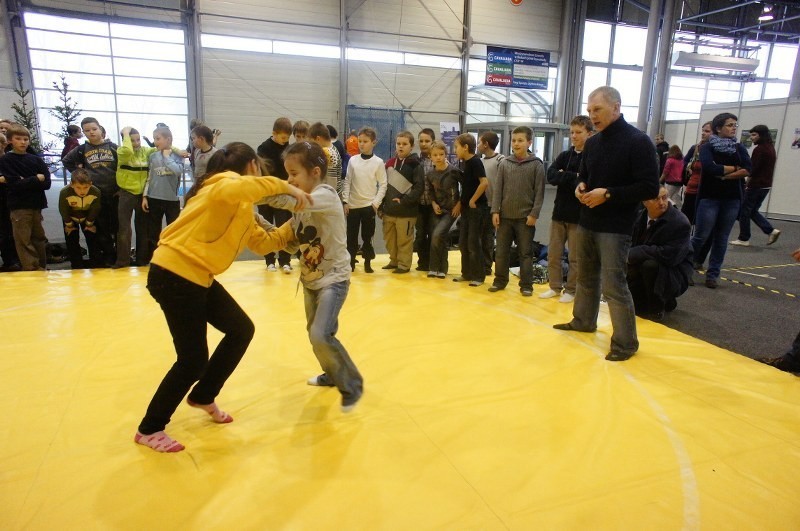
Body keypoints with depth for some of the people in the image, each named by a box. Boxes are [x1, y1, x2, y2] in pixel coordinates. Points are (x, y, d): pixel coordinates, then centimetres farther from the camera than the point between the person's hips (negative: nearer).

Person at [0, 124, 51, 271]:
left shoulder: (36, 159, 8)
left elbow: (46, 183, -1)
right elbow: (15, 184, -12)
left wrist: (24, 181, -10)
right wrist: (35, 179, -8)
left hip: (36, 204, 4)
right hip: (18, 206, -3)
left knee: (39, 239, 10)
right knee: (24, 241, -5)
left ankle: (42, 268, 18)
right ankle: (33, 271, -4)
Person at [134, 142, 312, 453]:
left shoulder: (242, 208, 17)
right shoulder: (224, 184, -12)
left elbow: (263, 242, 16)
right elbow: (238, 190, -38)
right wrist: (284, 186, -27)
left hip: (197, 277, 10)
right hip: (174, 275, -10)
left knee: (242, 330, 15)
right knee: (193, 360, -4)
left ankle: (203, 397, 33)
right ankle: (149, 429, 18)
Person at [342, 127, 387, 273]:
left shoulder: (378, 162, -2)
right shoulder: (353, 160, 4)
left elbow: (383, 185, -2)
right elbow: (347, 182, 6)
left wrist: (376, 203, -9)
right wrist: (345, 201, -1)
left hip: (369, 205, -2)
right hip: (353, 205, 2)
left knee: (367, 236, 5)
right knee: (351, 236, 6)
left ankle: (367, 263, 16)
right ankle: (351, 262, 16)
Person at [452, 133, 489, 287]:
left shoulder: (475, 162, -15)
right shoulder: (463, 162, 10)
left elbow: (484, 183, -25)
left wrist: (473, 201, -18)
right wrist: (462, 201, 10)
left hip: (477, 208, -9)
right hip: (466, 208, 9)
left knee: (474, 244, -2)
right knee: (463, 243, 12)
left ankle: (479, 276, 9)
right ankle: (467, 273, 23)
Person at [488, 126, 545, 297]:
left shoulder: (536, 164, -2)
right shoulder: (504, 163, 4)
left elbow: (539, 192, -4)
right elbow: (497, 189, 4)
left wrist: (534, 214, -10)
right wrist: (495, 211, -3)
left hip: (525, 217, -3)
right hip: (505, 216, 3)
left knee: (525, 253, 4)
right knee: (501, 251, 9)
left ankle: (526, 285, 12)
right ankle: (500, 280, 22)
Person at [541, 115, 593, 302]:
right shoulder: (564, 156, 9)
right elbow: (551, 176, -5)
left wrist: (564, 176, -10)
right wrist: (573, 177, -16)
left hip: (579, 215, -5)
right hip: (559, 211, 5)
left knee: (575, 257, 5)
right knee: (553, 254, 10)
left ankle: (571, 290, 18)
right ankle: (555, 286, 23)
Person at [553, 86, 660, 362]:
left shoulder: (638, 141, -11)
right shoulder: (592, 143, 10)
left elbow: (650, 187, -15)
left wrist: (608, 194, -21)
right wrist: (580, 188, -2)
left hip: (615, 227, -7)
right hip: (587, 222, 7)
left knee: (613, 284, -6)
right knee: (586, 276, 18)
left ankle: (626, 342, 7)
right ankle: (583, 321, 37)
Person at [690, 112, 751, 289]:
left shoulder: (739, 148, 9)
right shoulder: (708, 147, -2)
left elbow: (748, 170, -5)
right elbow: (710, 168, -19)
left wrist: (723, 174, -13)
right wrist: (735, 168, -8)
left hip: (732, 199, 4)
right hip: (709, 198, -4)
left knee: (721, 239, 5)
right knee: (701, 236, -7)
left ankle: (713, 274, 12)